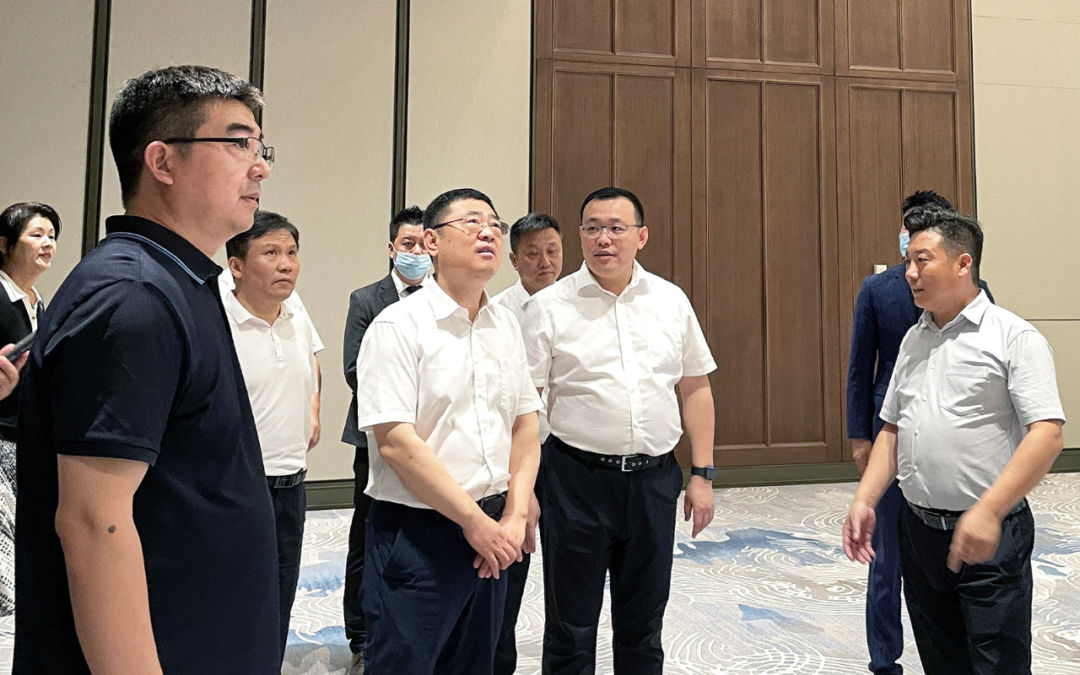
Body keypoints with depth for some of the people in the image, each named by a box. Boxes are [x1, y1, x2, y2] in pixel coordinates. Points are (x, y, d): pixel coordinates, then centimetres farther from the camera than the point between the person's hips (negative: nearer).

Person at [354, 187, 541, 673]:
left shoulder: (506, 324, 8)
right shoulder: (399, 325, -12)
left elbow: (526, 424, 10)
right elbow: (396, 442, -18)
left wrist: (514, 516, -1)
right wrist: (474, 521, -14)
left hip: (492, 535, 6)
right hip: (416, 532, -6)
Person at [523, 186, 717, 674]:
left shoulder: (671, 300, 5)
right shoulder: (549, 306, -5)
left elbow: (695, 390, 9)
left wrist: (702, 476, 6)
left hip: (654, 479, 3)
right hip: (576, 480, -3)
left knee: (642, 626, 17)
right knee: (571, 629, 10)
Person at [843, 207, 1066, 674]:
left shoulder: (1013, 336, -9)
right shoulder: (913, 340, 11)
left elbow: (1046, 434, -17)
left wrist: (988, 512, -26)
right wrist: (864, 500, 3)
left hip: (989, 534, -6)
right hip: (918, 529, 6)